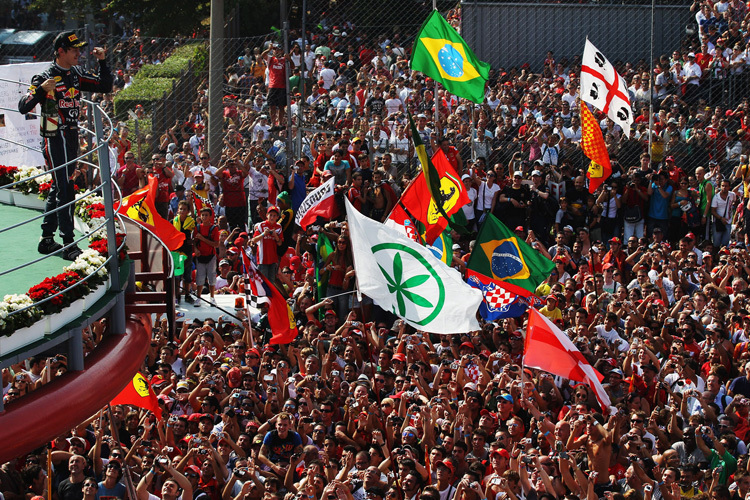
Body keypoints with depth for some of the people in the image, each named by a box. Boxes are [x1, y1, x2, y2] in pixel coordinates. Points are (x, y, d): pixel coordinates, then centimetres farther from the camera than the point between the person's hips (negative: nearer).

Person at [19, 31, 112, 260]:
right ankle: (68, 245, -7)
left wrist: (102, 62, 0)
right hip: (54, 137, -8)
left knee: (59, 188, 14)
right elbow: (23, 107, -21)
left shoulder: (76, 74, 8)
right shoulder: (46, 77, -14)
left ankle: (47, 240, 24)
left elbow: (105, 86, 13)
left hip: (72, 136, 8)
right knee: (65, 190, -10)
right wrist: (41, 89, -36)